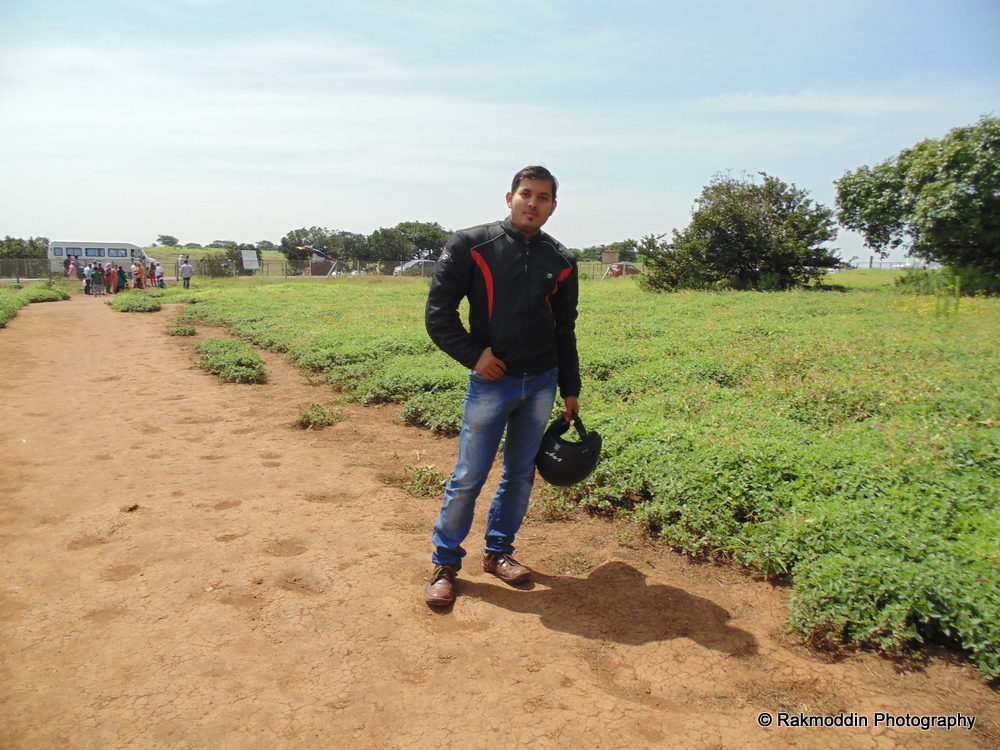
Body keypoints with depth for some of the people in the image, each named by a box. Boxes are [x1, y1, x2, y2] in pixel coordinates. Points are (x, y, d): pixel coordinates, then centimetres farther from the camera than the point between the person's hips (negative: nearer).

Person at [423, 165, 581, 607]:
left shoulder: (561, 262, 7)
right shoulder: (470, 246, -5)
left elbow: (566, 331, 13)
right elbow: (438, 312, -6)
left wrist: (570, 390, 14)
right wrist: (473, 354, -13)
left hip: (541, 384, 4)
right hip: (490, 383, -4)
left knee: (521, 474, 12)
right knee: (468, 478, 0)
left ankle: (498, 552, 30)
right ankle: (445, 562, 18)